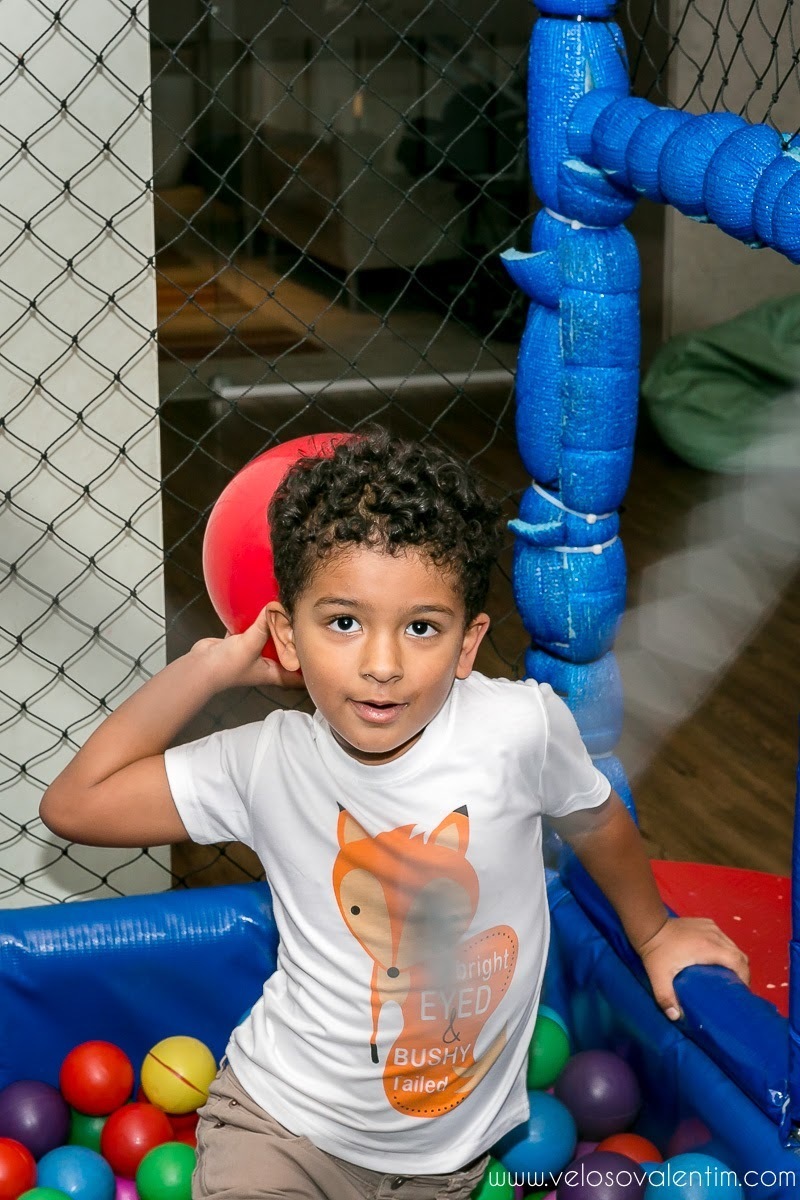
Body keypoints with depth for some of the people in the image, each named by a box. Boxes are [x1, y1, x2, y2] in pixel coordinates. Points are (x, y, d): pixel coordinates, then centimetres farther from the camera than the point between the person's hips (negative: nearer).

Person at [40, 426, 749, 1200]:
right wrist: (211, 665, -14)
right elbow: (74, 804, -10)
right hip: (280, 1126, -1)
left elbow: (595, 822, 2)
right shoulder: (269, 763, -16)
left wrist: (653, 935, 18)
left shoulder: (519, 725, -19)